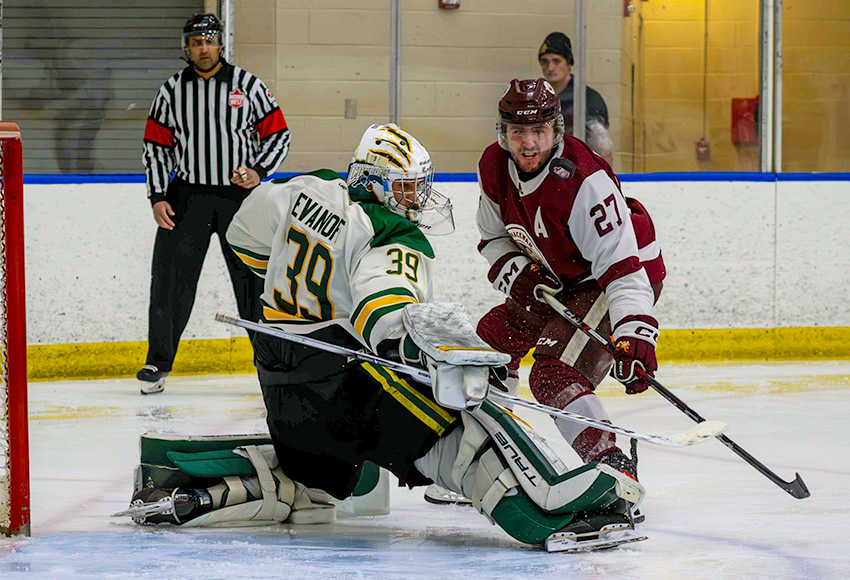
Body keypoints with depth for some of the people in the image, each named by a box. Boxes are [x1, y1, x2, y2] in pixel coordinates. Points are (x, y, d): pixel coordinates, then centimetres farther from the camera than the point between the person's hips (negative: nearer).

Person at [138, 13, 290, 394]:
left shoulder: (248, 85, 1)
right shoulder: (171, 92, 5)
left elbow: (278, 135, 4)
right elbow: (156, 147, 9)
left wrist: (258, 171, -11)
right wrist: (158, 197, 0)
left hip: (240, 194, -1)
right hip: (187, 195, 1)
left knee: (254, 279, -1)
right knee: (170, 280, -3)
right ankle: (158, 363, 7)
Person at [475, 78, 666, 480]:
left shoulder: (585, 182, -32)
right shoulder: (495, 167, -8)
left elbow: (620, 264, -37)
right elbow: (494, 237, 8)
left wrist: (634, 333, -47)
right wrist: (517, 272, -14)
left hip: (627, 278, -9)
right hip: (555, 278, 9)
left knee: (554, 375, -25)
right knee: (493, 338, 16)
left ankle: (614, 469, -31)